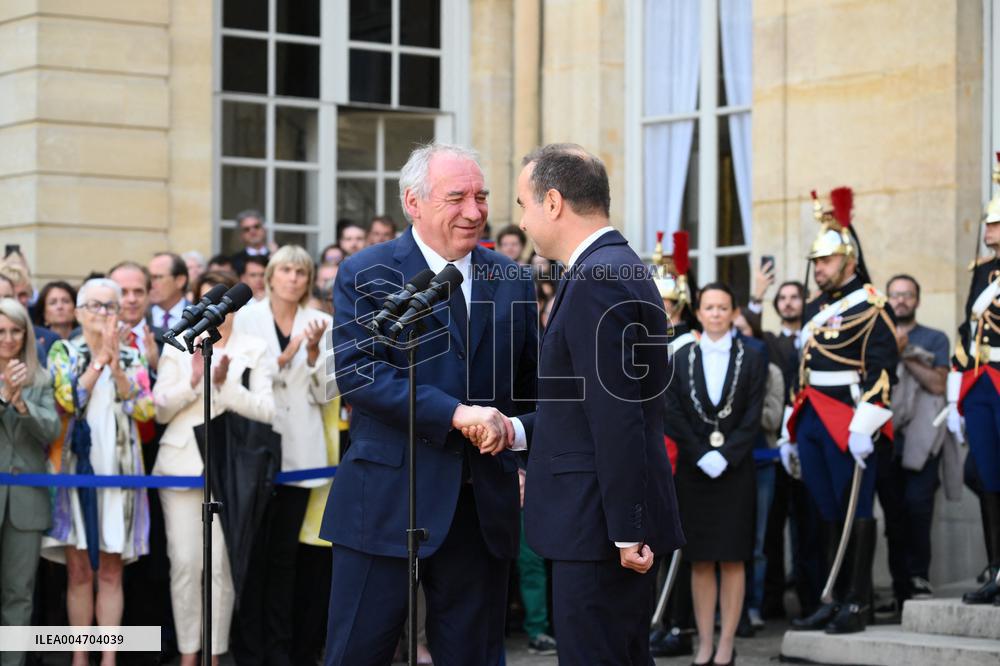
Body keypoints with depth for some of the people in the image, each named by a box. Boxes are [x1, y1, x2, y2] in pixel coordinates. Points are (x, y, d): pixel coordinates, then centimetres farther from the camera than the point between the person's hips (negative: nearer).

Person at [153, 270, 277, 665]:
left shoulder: (254, 350, 8)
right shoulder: (179, 346, 11)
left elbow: (266, 410, -3)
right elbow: (160, 409, 4)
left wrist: (226, 384, -14)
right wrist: (193, 381, -10)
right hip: (183, 464, 1)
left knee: (221, 565, -3)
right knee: (185, 562, -3)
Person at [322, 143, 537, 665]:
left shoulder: (511, 282, 10)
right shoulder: (365, 274, -3)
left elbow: (531, 383, 17)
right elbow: (356, 371, -15)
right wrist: (454, 413, -23)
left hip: (485, 504, 4)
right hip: (387, 500, -4)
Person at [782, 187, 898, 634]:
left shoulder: (870, 307, -7)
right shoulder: (815, 309, 19)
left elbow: (881, 370, -15)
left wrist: (864, 427, -22)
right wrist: (790, 433, 22)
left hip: (847, 425, -8)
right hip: (812, 424, 8)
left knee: (856, 511, -3)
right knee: (829, 514, 11)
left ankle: (858, 604, 0)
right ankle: (834, 601, 16)